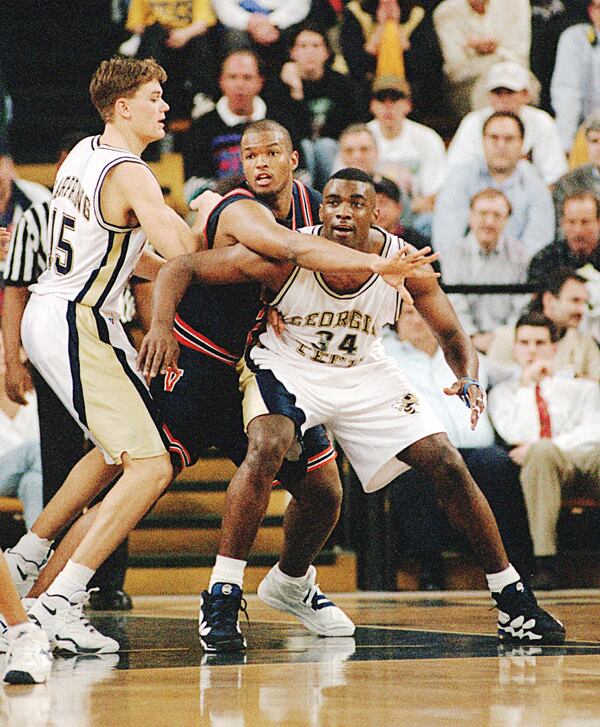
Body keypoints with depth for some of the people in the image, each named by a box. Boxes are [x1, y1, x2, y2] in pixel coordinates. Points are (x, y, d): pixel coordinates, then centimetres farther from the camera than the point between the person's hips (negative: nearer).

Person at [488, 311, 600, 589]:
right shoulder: (503, 392, 23)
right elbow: (515, 435, 3)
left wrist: (547, 446, -9)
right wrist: (526, 386, 2)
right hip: (542, 464, -1)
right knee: (541, 452, -40)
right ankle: (545, 565, -44)